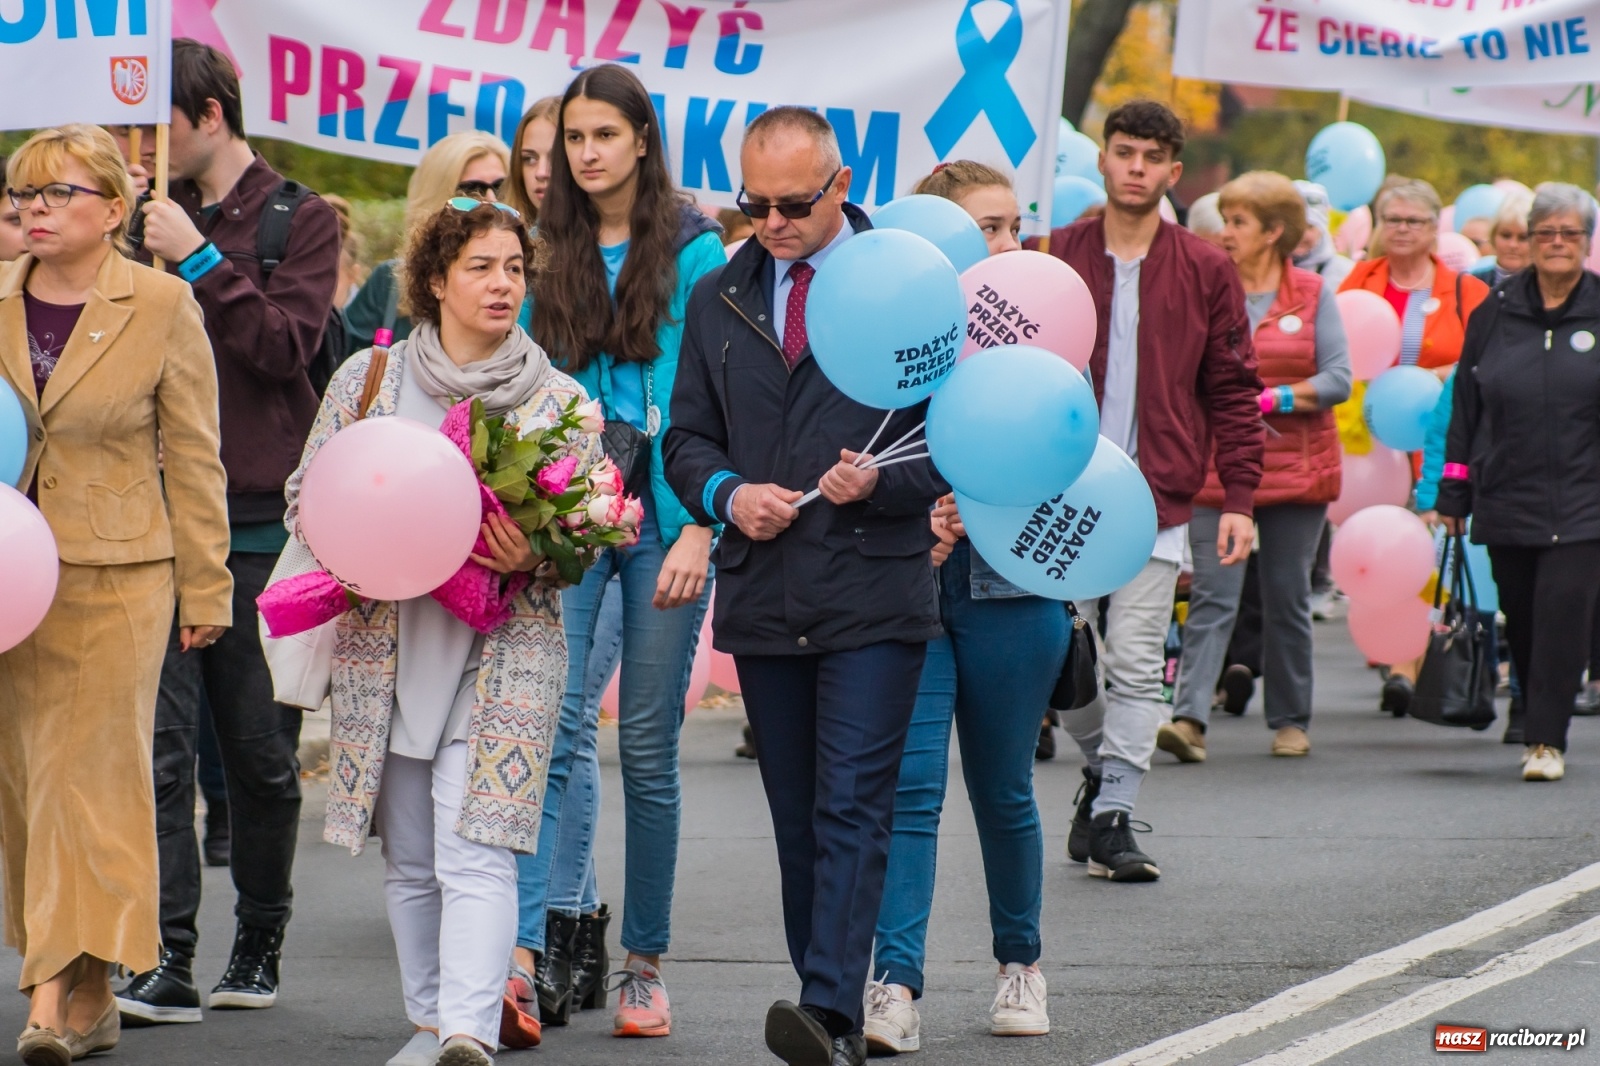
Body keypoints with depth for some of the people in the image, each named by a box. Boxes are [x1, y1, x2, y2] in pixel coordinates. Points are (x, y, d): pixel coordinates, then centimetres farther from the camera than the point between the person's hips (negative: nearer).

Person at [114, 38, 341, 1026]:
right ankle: (169, 960, -9)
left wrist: (199, 261, -14)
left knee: (262, 749, 6)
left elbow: (288, 345, -11)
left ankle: (260, 944, 20)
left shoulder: (302, 222, 2)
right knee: (163, 744, -6)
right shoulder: (151, 221, 13)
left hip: (262, 523, -2)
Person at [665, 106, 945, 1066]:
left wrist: (881, 482, -17)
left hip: (875, 594, -5)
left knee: (853, 807, -14)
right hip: (763, 598, 5)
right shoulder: (719, 302, 13)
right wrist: (726, 493, -4)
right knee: (800, 821, 7)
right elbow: (688, 439, 18)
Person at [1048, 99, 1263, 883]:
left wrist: (1238, 500, 0)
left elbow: (1233, 392, 7)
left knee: (1137, 663, -5)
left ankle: (1114, 815, -2)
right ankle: (1101, 768, 28)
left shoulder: (1204, 271, 5)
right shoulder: (1056, 259, 5)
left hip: (1156, 499, -1)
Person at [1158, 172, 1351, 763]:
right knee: (1213, 594, -11)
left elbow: (1339, 380, -2)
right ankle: (1190, 717, -20)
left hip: (1295, 467, 0)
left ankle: (1290, 720, 19)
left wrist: (1274, 398, -13)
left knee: (1288, 598, 8)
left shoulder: (1312, 293, 4)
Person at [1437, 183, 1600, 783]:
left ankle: (1547, 740, -10)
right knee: (1522, 621, 6)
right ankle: (1540, 728, 19)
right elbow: (1465, 407, 12)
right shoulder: (1496, 315, 8)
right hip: (1506, 502, 3)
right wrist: (1453, 494, 9)